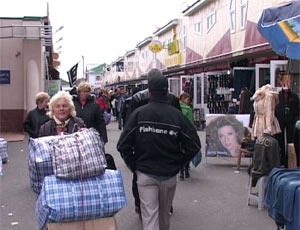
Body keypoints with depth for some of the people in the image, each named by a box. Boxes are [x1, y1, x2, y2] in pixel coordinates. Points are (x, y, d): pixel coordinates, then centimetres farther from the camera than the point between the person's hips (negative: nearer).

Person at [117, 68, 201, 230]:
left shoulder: (138, 113, -7)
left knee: (149, 216, -1)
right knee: (164, 214, 22)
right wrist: (177, 163, 6)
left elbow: (123, 145, -9)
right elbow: (194, 145, -6)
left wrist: (134, 166, 3)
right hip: (169, 174, 2)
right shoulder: (177, 115, -6)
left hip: (145, 174, -2)